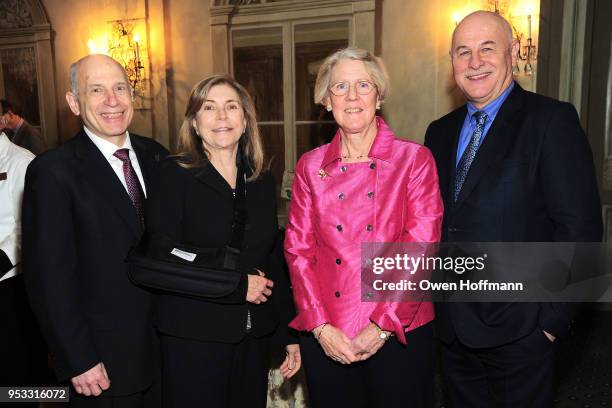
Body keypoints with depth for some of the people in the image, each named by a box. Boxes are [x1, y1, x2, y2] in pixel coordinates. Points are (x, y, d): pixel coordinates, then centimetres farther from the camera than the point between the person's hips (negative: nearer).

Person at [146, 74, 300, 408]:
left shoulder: (262, 182, 7)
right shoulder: (176, 173, -7)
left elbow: (274, 263, 10)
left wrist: (288, 334, 10)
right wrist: (236, 285, -14)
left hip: (254, 336, 5)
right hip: (193, 337, -4)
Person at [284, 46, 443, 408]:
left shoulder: (415, 159, -3)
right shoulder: (310, 166, 4)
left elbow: (421, 249, -9)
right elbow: (298, 249, 2)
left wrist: (383, 326, -13)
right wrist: (320, 325, -7)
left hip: (400, 334, -2)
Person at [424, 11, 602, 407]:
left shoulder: (552, 120, -9)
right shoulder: (440, 131, 9)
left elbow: (580, 225, -14)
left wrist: (554, 316, -15)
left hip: (518, 328, -5)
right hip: (453, 326, 5)